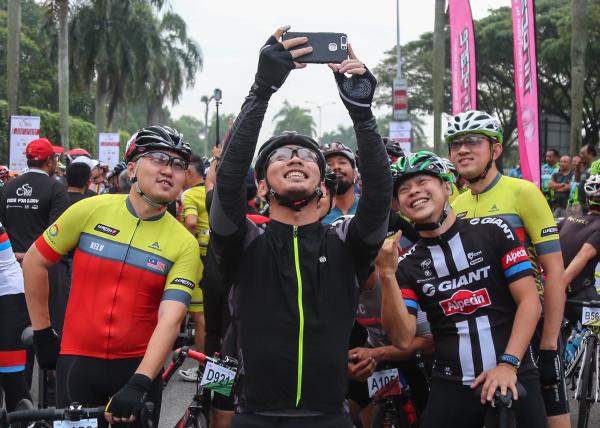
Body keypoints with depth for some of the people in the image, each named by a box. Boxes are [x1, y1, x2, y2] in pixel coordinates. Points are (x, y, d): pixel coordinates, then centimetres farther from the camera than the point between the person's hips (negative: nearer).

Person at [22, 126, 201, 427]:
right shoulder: (91, 210, -5)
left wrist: (139, 383, -29)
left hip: (138, 367, 0)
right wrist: (42, 331, 7)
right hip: (76, 361, 0)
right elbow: (34, 262, 6)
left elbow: (170, 320, -17)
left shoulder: (184, 244, -7)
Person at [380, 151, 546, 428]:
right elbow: (403, 339, -5)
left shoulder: (493, 232, -1)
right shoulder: (407, 265, 4)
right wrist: (387, 275, -14)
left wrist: (508, 364, -13)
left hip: (514, 380, -1)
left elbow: (530, 302, -4)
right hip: (450, 389, 2)